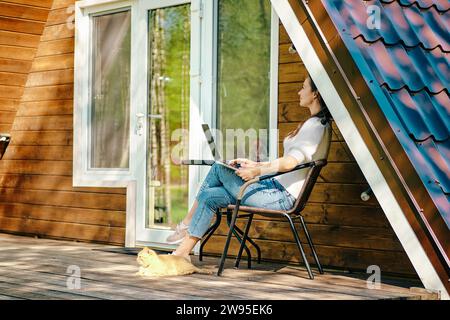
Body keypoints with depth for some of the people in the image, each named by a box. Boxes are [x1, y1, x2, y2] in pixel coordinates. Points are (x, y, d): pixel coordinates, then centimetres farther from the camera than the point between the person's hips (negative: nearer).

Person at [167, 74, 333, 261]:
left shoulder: (316, 126, -12)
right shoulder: (312, 124, 20)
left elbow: (291, 162, -26)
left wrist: (257, 171, -28)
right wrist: (256, 165, 17)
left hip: (282, 196, -10)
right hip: (279, 190, 10)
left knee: (219, 168, -8)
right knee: (209, 196, 0)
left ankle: (186, 224, 3)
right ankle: (183, 251, 1)